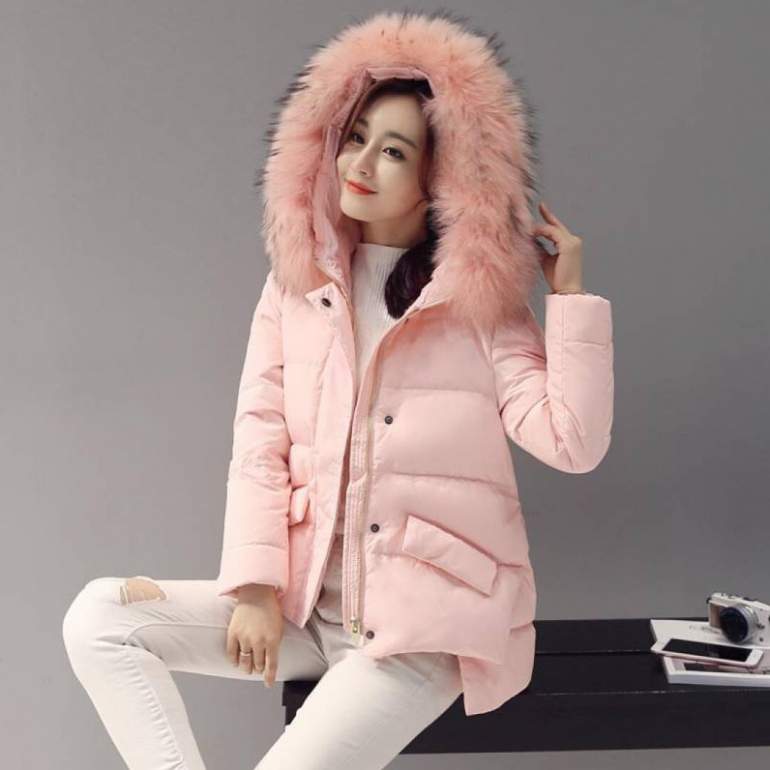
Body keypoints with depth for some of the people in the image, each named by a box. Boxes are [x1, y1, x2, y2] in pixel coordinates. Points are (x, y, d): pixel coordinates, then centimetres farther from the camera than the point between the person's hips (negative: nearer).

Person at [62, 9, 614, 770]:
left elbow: (572, 443, -13)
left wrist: (570, 294, -15)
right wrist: (257, 587, -8)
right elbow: (259, 442, 1)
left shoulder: (483, 305, -2)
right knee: (99, 617, -11)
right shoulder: (298, 284, 6)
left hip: (427, 617, -4)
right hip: (307, 598, 4)